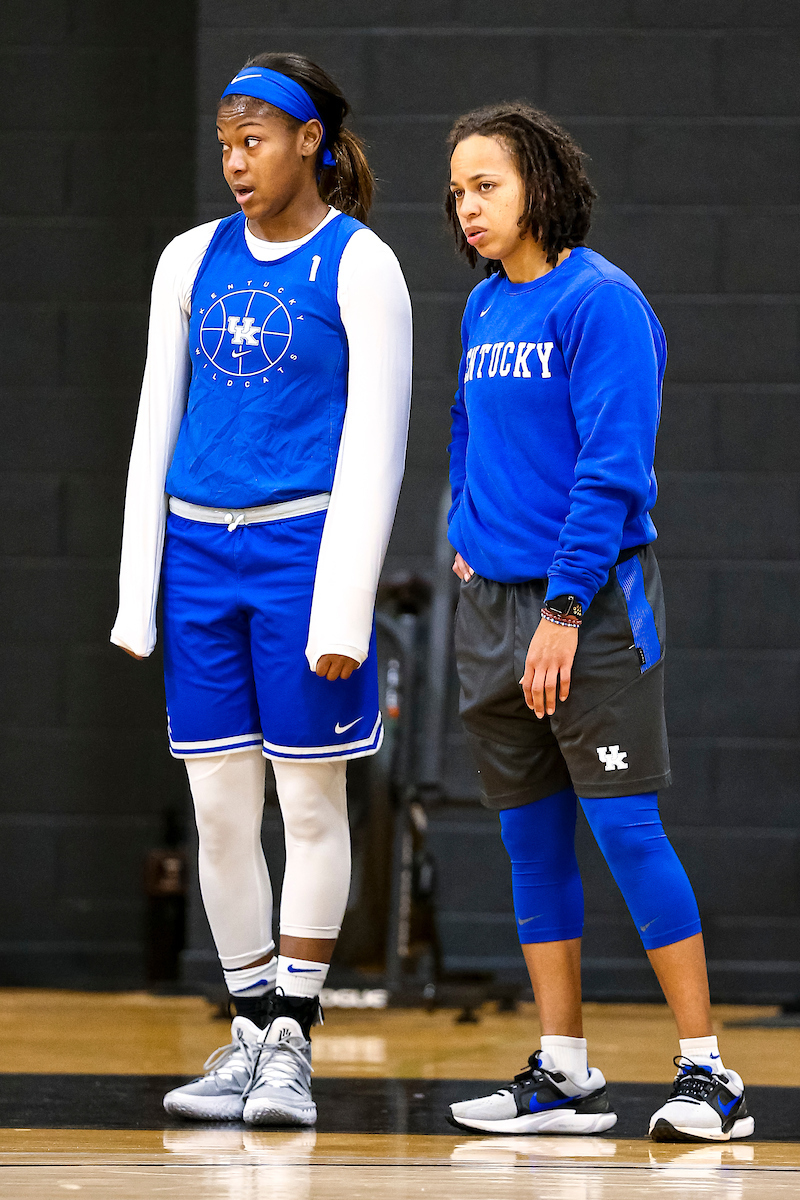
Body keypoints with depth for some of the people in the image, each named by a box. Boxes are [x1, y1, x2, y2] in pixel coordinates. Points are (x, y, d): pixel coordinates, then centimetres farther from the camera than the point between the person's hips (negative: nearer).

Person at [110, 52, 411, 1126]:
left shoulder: (359, 267, -3)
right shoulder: (193, 261, 11)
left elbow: (375, 442, -6)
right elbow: (157, 424, 14)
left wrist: (344, 605, -13)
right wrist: (138, 591, 9)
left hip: (303, 545, -5)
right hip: (198, 550, 5)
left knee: (310, 801, 0)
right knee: (218, 808, 5)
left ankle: (292, 1045, 5)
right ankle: (250, 1034, 14)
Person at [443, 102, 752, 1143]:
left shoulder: (600, 302, -11)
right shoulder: (483, 310, 12)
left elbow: (613, 468, -16)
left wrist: (565, 606, -19)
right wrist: (470, 540, 15)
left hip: (592, 600, -8)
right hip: (495, 603, 8)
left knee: (626, 828, -10)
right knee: (531, 840, 8)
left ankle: (708, 1074, -6)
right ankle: (563, 1077, 13)